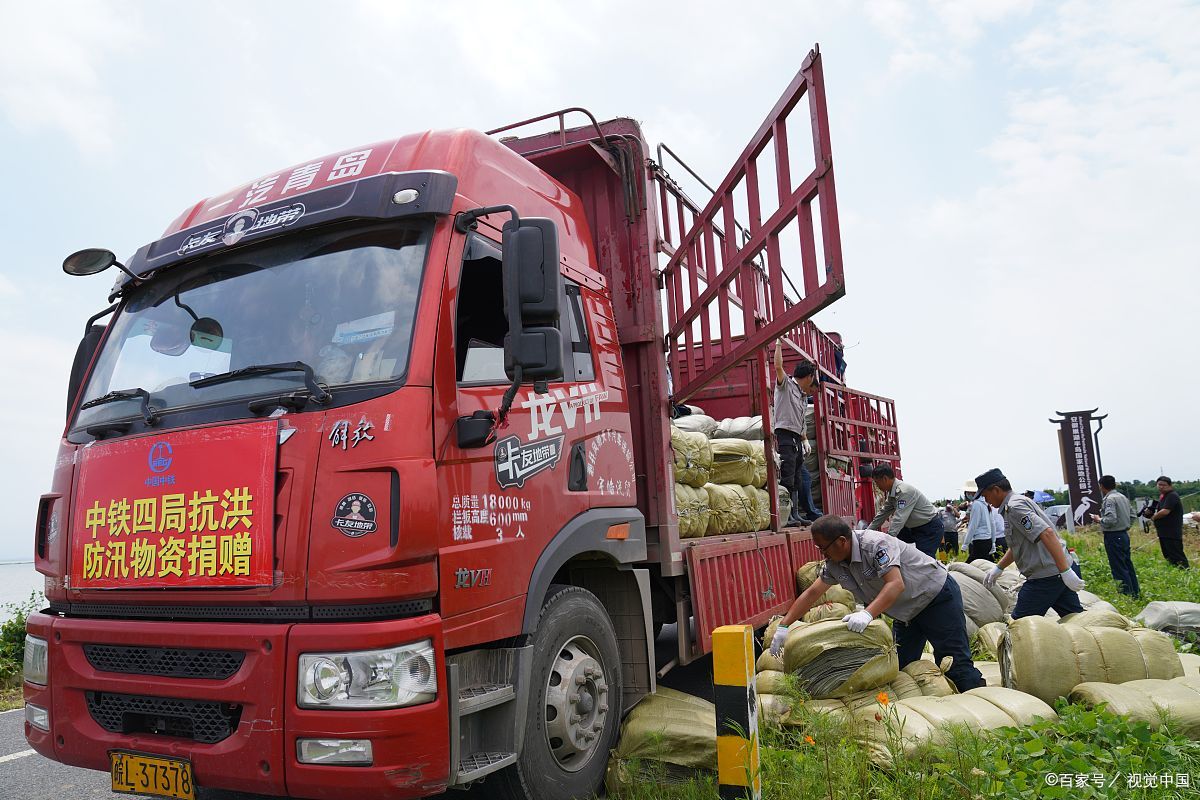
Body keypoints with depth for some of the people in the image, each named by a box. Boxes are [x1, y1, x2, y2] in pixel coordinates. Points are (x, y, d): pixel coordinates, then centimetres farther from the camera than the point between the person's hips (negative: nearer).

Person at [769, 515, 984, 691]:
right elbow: (812, 593, -3)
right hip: (907, 611, 8)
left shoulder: (875, 544, -32)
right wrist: (783, 626, -8)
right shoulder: (835, 563, -7)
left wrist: (867, 614, -52)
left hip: (938, 596, -8)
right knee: (900, 666, 7)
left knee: (955, 663, -7)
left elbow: (896, 584, -41)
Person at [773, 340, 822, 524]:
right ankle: (786, 515, -16)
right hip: (785, 435, -9)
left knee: (798, 479, 9)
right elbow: (778, 366, -15)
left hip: (797, 439, 9)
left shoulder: (803, 397, 24)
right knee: (787, 478, -14)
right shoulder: (785, 384, 1)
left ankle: (795, 514, 14)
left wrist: (805, 440, 19)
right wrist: (779, 345, -10)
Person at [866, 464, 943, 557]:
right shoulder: (891, 494, 2)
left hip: (931, 527, -10)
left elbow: (899, 519, -30)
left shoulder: (904, 491, -26)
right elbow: (883, 514, 13)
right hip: (915, 527, 10)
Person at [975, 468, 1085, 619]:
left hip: (1046, 576, -10)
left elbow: (1047, 533, -27)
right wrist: (998, 568, 24)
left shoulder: (1014, 506, -15)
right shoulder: (1019, 500, 18)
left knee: (1019, 623, -2)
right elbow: (1016, 546, 26)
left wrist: (1066, 572, -30)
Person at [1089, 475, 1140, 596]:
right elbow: (1132, 515, 17)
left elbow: (1110, 520, -26)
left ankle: (1127, 594, -1)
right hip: (1124, 534, 9)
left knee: (1119, 568, -4)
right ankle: (1135, 592, 23)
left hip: (1113, 537, -9)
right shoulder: (1123, 497, 11)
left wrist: (1099, 519, -9)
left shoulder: (1109, 499, -18)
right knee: (1128, 565, 16)